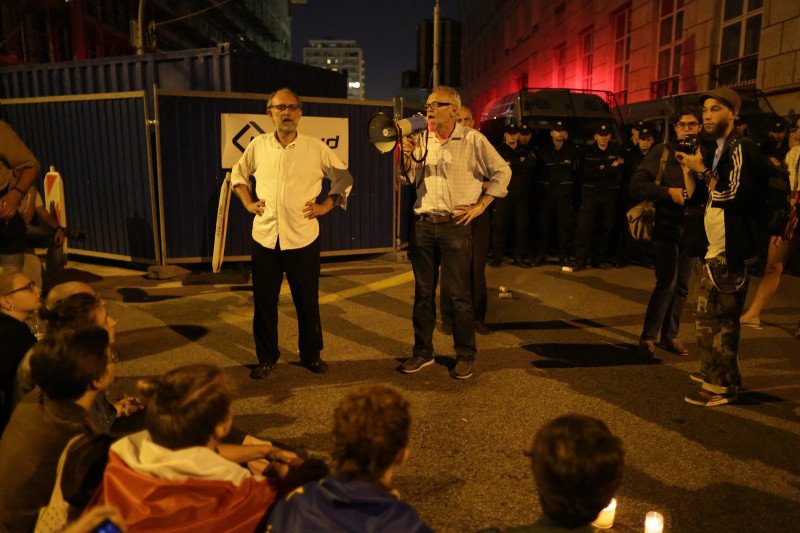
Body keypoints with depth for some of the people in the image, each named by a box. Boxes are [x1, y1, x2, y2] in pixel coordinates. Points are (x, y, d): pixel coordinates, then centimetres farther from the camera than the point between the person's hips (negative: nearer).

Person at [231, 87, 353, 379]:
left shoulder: (317, 148, 0)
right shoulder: (258, 145, 5)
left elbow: (344, 178, 10)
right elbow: (237, 174, 21)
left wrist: (327, 205, -1)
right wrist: (248, 202, 8)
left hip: (303, 237, -2)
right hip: (265, 237, 2)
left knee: (307, 301, 8)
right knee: (264, 300, 9)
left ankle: (311, 354, 26)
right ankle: (266, 357, 25)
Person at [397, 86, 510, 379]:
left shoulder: (472, 140, -2)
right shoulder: (422, 141, 12)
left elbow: (502, 171, -1)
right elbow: (410, 180, 14)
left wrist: (479, 206, -5)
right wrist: (407, 156, -4)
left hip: (454, 225, -5)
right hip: (422, 225, 5)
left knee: (458, 294, 0)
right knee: (423, 291, 10)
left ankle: (465, 355, 14)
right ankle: (423, 351, 23)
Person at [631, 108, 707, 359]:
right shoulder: (662, 152, -1)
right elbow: (637, 184, -9)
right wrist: (669, 191, -18)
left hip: (692, 229, 4)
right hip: (666, 226, -4)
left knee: (682, 286, 9)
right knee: (667, 283, -11)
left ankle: (670, 336, 22)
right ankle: (648, 337, 1)